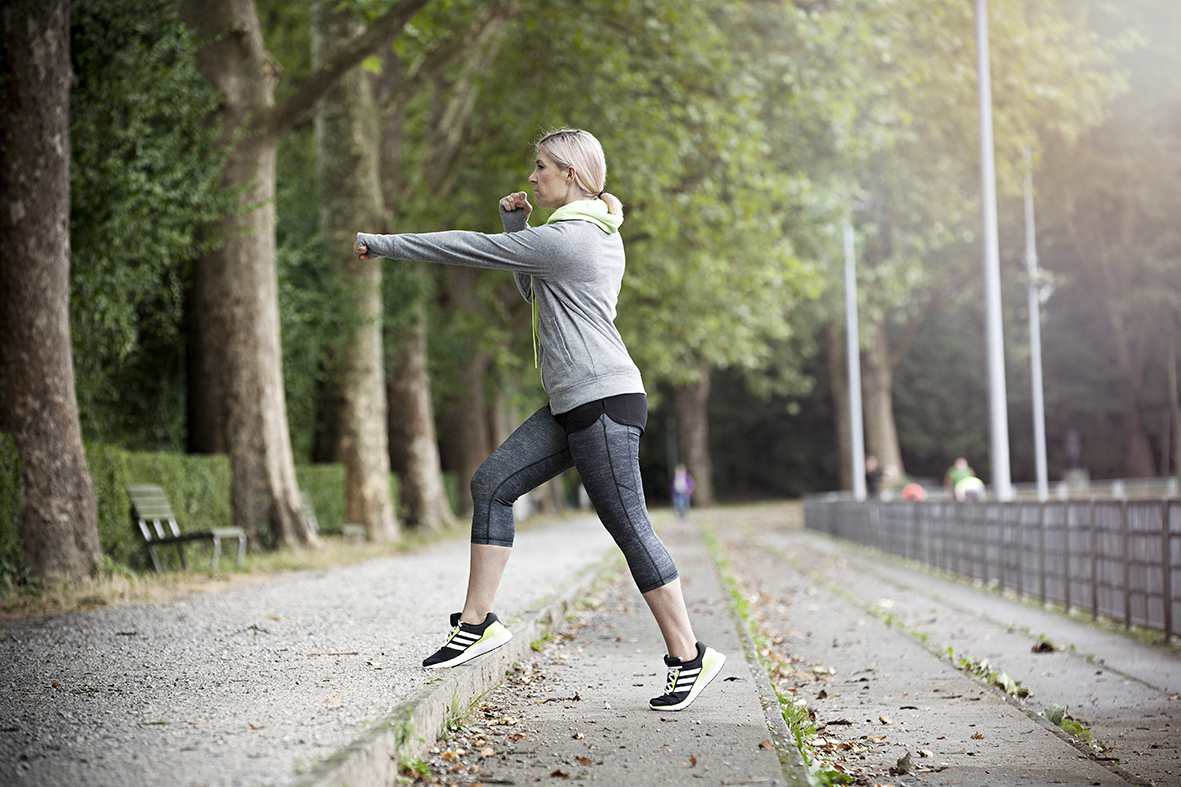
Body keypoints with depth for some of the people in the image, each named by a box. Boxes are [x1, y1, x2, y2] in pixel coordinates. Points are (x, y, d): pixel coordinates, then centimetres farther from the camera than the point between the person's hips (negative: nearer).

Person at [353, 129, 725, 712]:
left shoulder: (564, 237, -14)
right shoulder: (595, 234, 17)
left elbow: (470, 248, -10)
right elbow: (531, 291, 28)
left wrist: (382, 244, -1)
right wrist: (516, 225, 14)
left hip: (605, 402, -10)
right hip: (574, 405, 10)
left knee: (629, 528, -6)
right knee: (491, 483, 5)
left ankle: (689, 657, 3)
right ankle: (477, 624, 7)